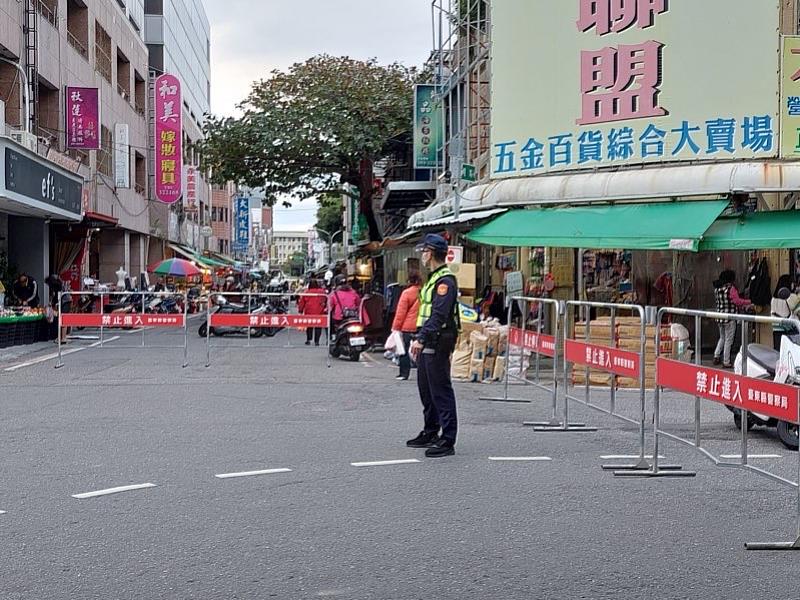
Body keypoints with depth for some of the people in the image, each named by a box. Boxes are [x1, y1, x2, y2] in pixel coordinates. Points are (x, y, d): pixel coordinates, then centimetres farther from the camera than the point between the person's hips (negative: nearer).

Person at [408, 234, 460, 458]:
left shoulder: (445, 281, -16)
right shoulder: (434, 278, 17)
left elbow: (438, 315, -25)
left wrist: (421, 339, -30)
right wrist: (419, 339, 20)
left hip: (438, 343, -11)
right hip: (427, 343, 11)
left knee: (441, 391, -8)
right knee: (426, 389, 18)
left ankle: (448, 441, -6)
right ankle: (430, 433, 30)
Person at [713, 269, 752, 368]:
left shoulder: (717, 289, 7)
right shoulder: (731, 288, -15)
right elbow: (737, 301, -14)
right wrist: (749, 302, 0)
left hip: (719, 317, 6)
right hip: (729, 317, -6)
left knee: (722, 338, 23)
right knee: (728, 340, 3)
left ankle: (716, 356, 18)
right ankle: (726, 362, 7)